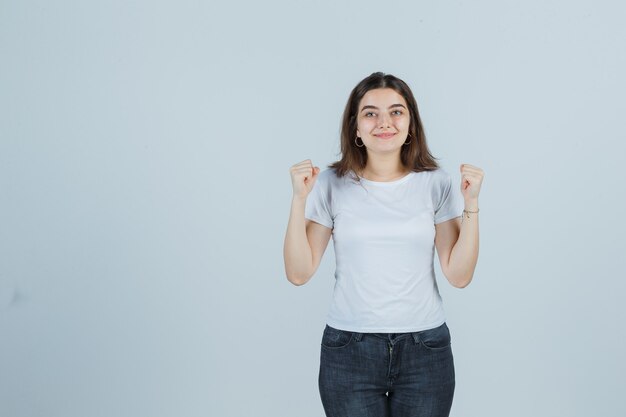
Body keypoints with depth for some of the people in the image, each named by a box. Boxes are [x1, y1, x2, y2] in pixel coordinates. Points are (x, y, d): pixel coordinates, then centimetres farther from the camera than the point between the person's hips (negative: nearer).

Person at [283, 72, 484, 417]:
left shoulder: (436, 183, -1)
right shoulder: (332, 184, -2)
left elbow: (459, 275, -4)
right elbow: (298, 273, -6)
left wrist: (470, 202, -11)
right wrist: (299, 199, -13)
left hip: (425, 349, 1)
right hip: (349, 350, 0)